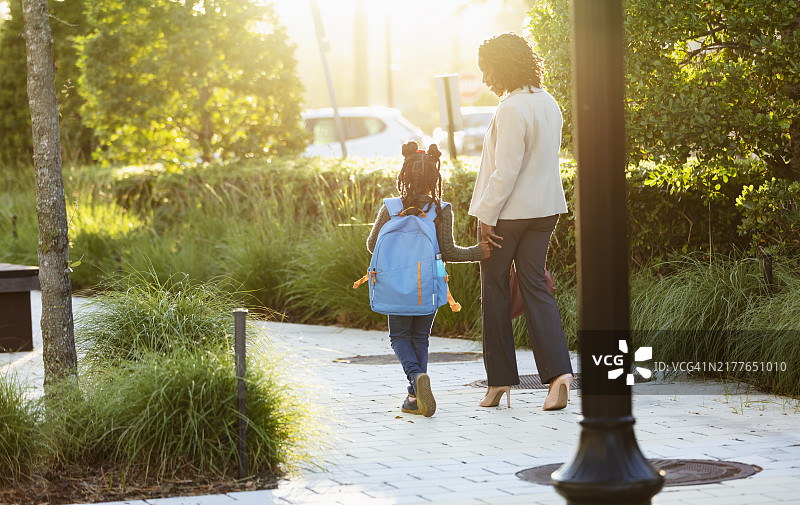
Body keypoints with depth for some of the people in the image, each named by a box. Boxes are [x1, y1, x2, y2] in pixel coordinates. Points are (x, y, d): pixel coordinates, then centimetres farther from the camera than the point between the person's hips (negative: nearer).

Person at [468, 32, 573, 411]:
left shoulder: (511, 109, -19)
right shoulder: (548, 103, 7)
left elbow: (506, 169, -22)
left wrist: (486, 215, -17)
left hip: (508, 210, -7)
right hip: (545, 208, 7)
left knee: (494, 294, 6)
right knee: (535, 287, 9)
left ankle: (500, 382, 12)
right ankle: (558, 371, -7)